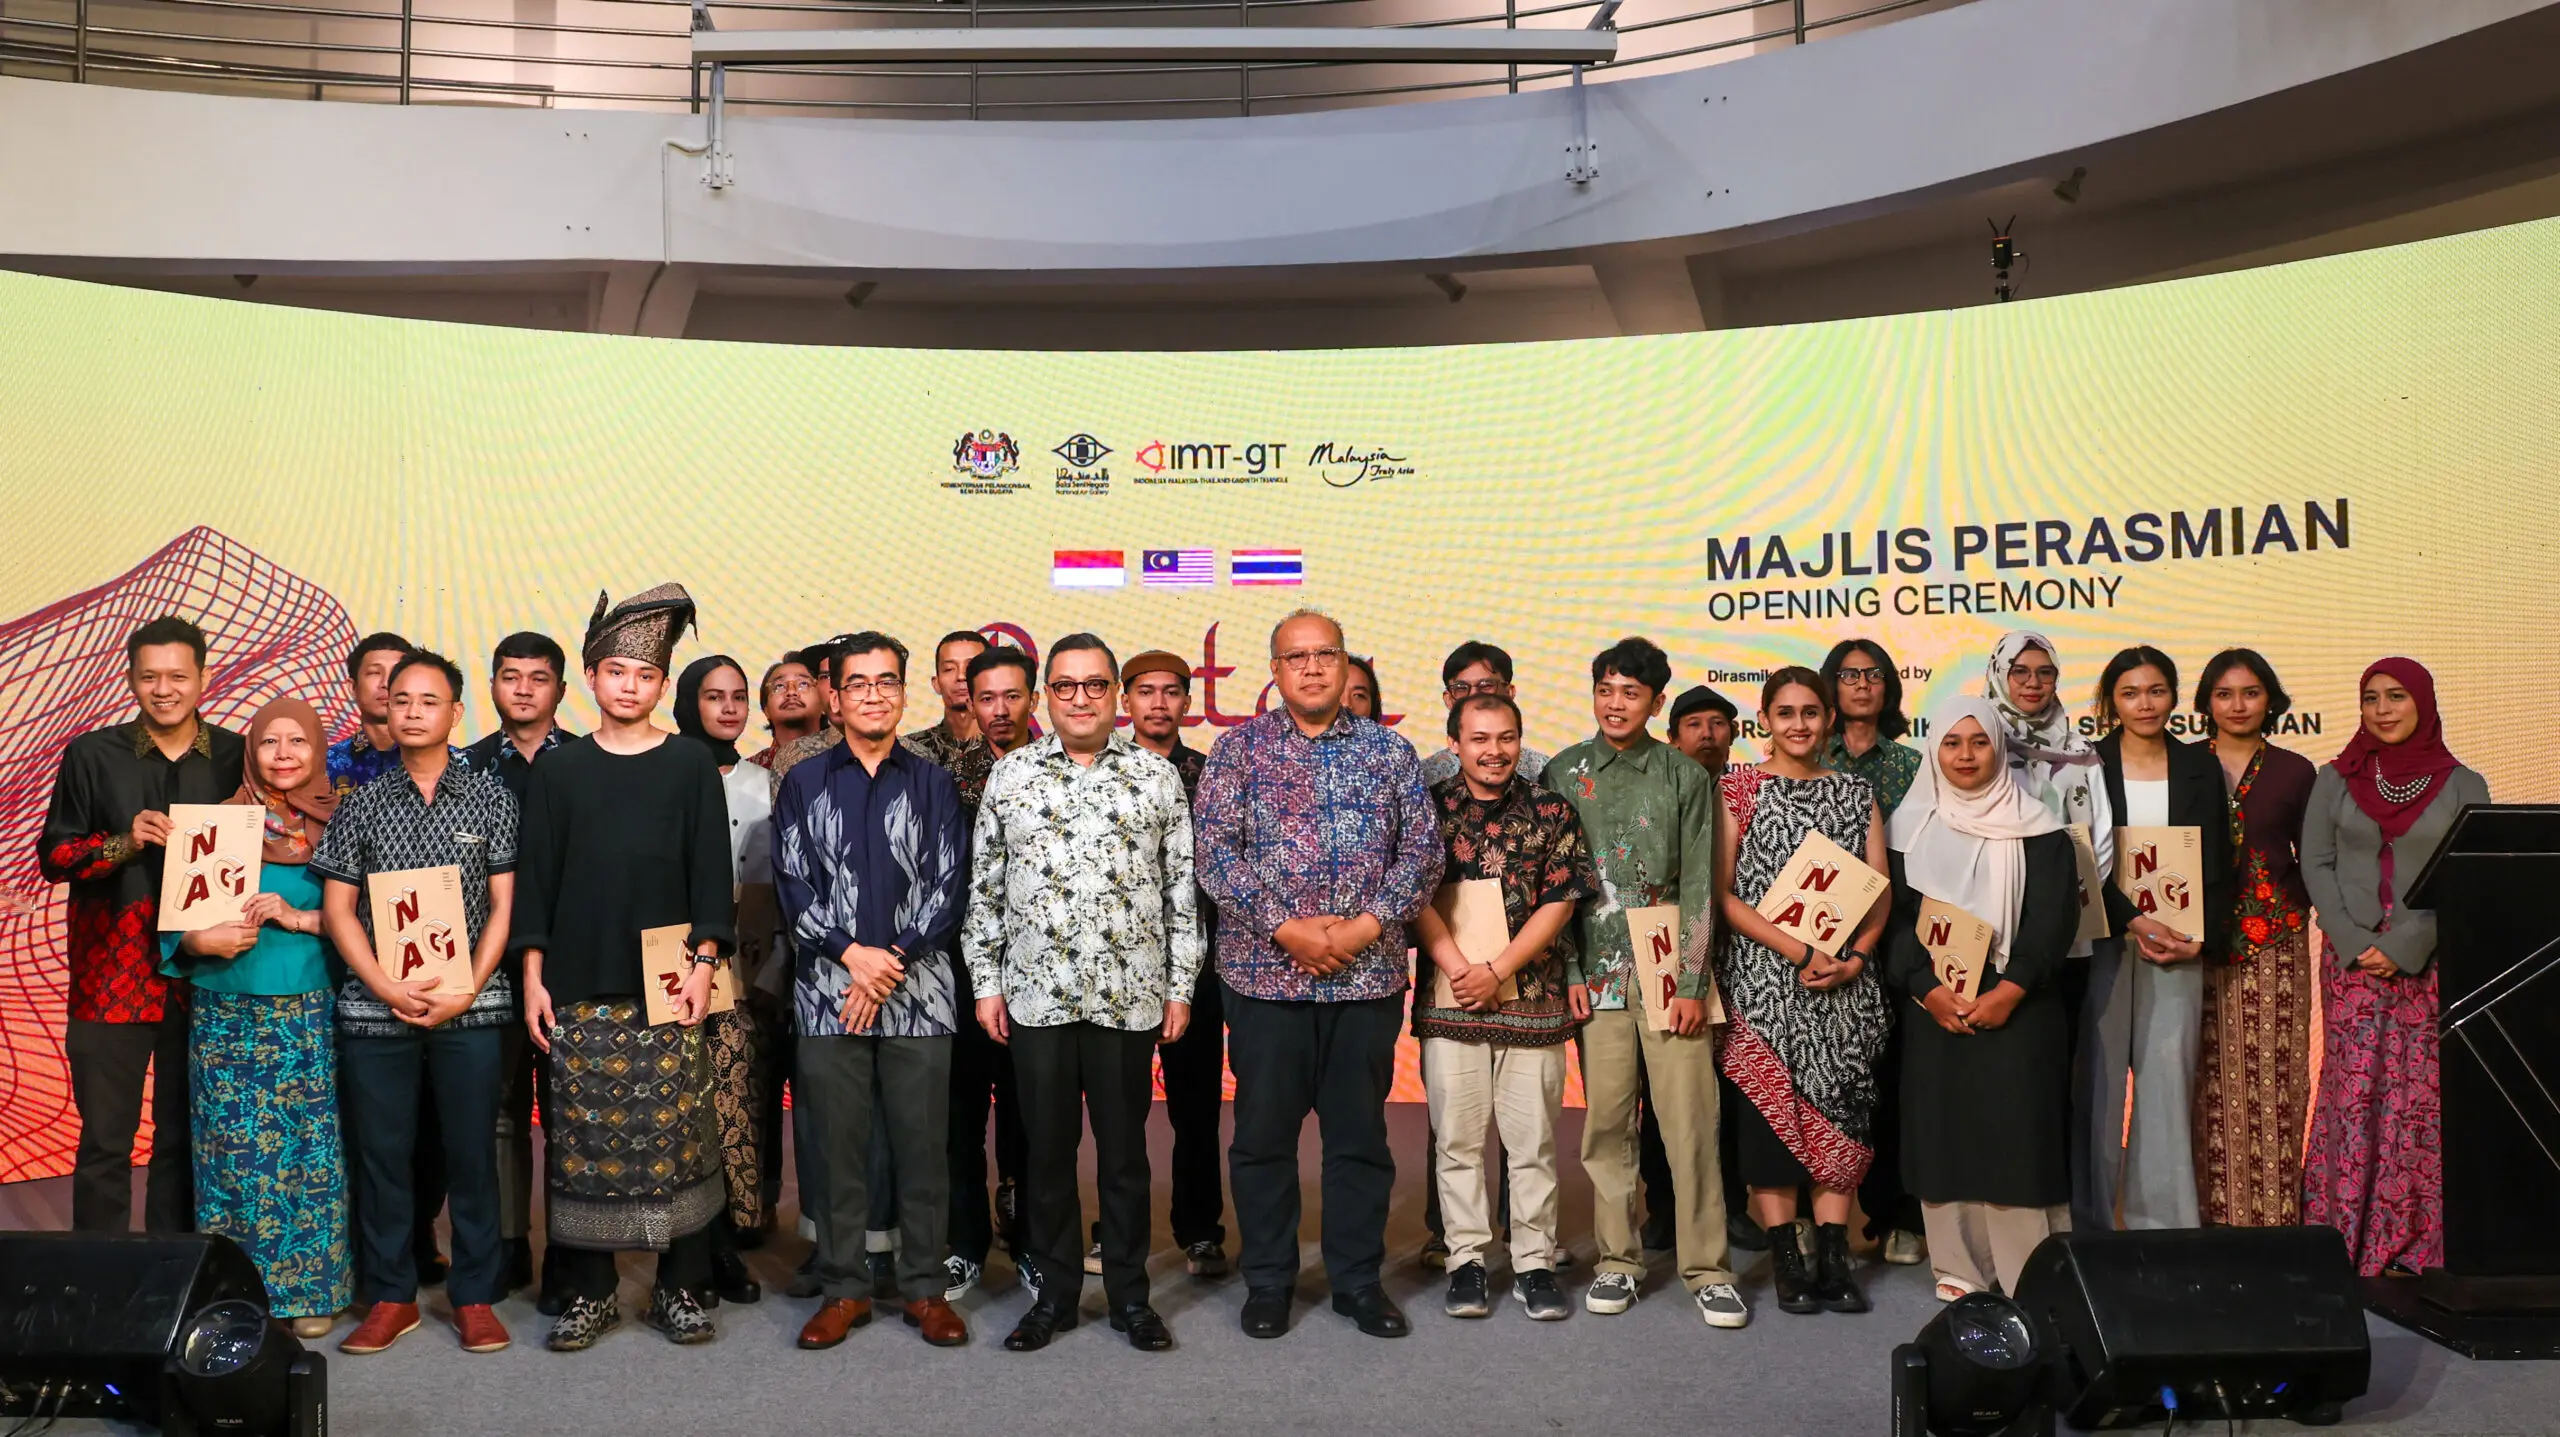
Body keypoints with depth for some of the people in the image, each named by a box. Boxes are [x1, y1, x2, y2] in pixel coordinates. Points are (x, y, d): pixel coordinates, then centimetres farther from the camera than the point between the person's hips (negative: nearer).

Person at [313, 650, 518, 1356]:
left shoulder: (491, 798, 4)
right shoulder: (361, 804, 8)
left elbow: (504, 905, 1)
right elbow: (337, 907, 6)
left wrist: (466, 992, -9)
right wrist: (386, 987, -8)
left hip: (469, 1007, -1)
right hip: (374, 1007, 2)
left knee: (472, 1153, 3)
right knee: (381, 1152, 6)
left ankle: (476, 1296, 14)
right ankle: (390, 1296, 19)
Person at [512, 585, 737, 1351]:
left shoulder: (692, 767, 4)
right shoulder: (557, 772, 8)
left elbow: (711, 874, 3)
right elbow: (535, 880, 8)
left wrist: (704, 961, -6)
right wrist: (533, 977, 2)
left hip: (666, 983, -1)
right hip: (579, 987, 1)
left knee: (675, 1134, -1)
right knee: (581, 1136, 3)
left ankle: (680, 1286, 12)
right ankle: (588, 1290, 16)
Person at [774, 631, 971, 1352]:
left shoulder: (933, 784, 9)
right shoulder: (803, 784, 9)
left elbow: (949, 889, 1)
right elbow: (792, 885, 1)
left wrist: (894, 960, -10)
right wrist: (852, 954, -12)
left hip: (918, 994, 0)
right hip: (828, 994, 0)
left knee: (923, 1145, 3)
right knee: (837, 1145, 5)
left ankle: (925, 1287, 15)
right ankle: (843, 1288, 17)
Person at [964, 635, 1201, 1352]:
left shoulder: (1158, 776, 4)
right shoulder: (1010, 774, 5)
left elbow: (1183, 891, 5)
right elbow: (983, 889, 8)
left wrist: (1179, 987, 1)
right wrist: (985, 982, 3)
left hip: (1130, 996, -1)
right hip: (1035, 996, 1)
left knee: (1125, 1150, 8)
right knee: (1047, 1150, 9)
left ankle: (1130, 1295, 21)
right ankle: (1054, 1293, 23)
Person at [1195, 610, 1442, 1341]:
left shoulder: (1390, 751, 8)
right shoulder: (1239, 748, 3)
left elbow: (1422, 849, 3)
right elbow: (1216, 851, -6)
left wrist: (1368, 925, -10)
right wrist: (1285, 928, -14)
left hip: (1369, 975, 2)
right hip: (1265, 973, -1)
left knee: (1360, 1133, 10)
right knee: (1263, 1134, 7)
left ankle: (1358, 1279, 23)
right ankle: (1267, 1281, 22)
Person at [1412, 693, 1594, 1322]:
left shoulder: (1552, 812, 4)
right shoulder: (1429, 807, 4)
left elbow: (1559, 902, -1)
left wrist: (1496, 971, -9)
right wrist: (1459, 969, -11)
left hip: (1533, 999, 0)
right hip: (1448, 1002, 0)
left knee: (1532, 1139, 5)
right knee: (1457, 1137, 5)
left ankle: (1535, 1264, 16)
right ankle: (1466, 1261, 16)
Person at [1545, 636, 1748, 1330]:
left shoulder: (1686, 777, 6)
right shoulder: (1563, 773, 8)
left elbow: (1698, 886, 3)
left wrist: (1691, 983, -4)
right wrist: (1569, 973, -1)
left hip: (1670, 972, -1)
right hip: (1597, 976, 1)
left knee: (1690, 1122, -3)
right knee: (1606, 1123, 3)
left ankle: (1706, 1269, 7)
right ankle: (1617, 1261, 15)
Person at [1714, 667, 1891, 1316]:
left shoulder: (1855, 792, 12)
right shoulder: (1739, 788, 1)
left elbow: (1882, 889, 9)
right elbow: (1722, 893, -5)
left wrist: (1856, 956, -8)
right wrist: (1799, 951, -13)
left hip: (1845, 981, 3)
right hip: (1764, 978, -3)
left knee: (1841, 1106, 2)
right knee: (1771, 1106, -3)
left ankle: (1834, 1255, 10)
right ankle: (1785, 1257, 6)